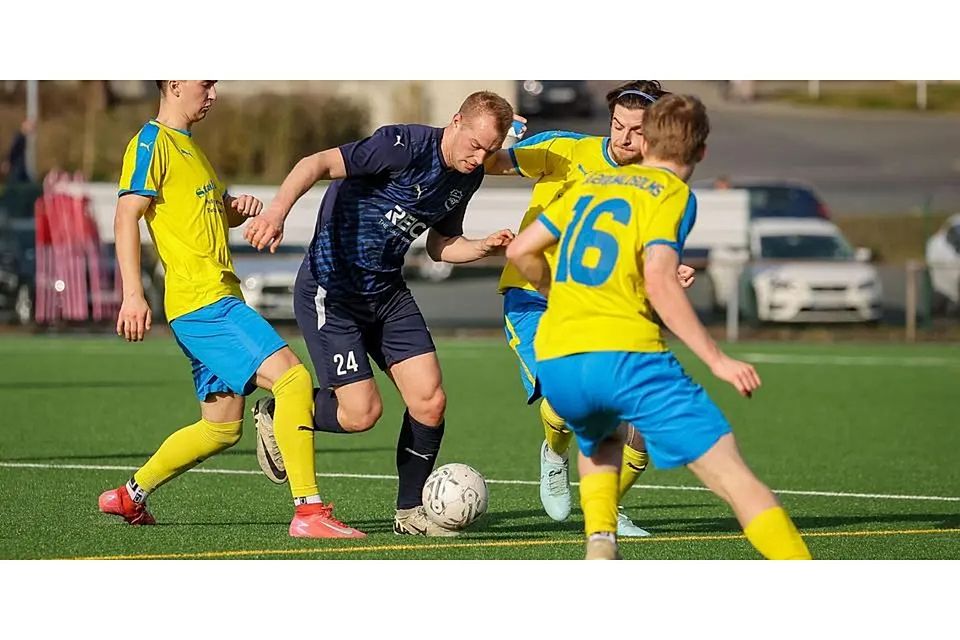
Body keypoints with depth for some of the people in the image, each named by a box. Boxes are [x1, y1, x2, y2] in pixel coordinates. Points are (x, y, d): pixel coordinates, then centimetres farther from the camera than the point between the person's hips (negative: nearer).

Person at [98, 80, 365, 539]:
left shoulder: (188, 145, 23)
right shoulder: (152, 142, -6)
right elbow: (127, 216, -15)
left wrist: (239, 208, 10)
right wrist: (132, 294, -24)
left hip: (218, 303, 10)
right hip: (202, 304, -10)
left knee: (221, 428, 13)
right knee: (292, 378, -20)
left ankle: (130, 496, 26)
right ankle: (309, 513, -24)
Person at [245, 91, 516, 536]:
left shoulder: (468, 177, 3)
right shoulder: (405, 147, -22)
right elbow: (318, 164, -29)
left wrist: (485, 248, -2)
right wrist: (277, 212, -45)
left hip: (387, 291, 7)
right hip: (330, 290, -7)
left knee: (430, 401, -4)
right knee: (361, 411, -12)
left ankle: (410, 512, 13)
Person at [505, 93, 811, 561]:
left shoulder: (591, 184, 21)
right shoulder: (673, 194, 3)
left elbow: (520, 251, 23)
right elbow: (660, 285, -11)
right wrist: (717, 360, -9)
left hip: (555, 364, 6)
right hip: (625, 355, -5)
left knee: (599, 442, 38)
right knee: (732, 475, -8)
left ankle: (599, 546, 14)